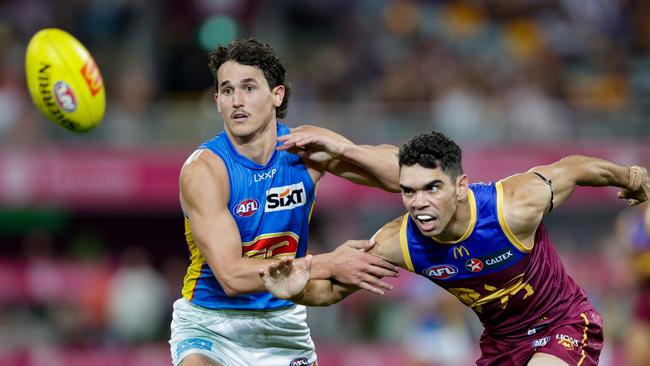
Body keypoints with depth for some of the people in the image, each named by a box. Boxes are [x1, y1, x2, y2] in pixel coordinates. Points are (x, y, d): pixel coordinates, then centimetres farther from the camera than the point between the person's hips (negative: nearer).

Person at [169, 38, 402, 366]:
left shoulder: (305, 148, -6)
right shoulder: (204, 169, -19)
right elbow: (232, 276, -26)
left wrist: (342, 148, -21)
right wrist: (328, 265, -28)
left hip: (282, 324, 5)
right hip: (209, 323, -4)